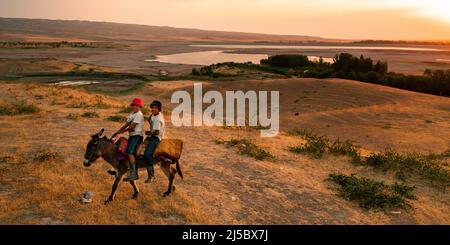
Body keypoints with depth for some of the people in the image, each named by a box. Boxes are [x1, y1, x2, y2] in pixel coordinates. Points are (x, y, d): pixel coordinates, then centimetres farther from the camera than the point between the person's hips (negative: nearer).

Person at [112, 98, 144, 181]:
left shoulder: (139, 115, -11)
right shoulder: (132, 114, 19)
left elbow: (131, 127, -16)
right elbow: (126, 125, 17)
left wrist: (120, 132, -8)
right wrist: (117, 132, 7)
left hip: (137, 136, -10)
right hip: (132, 135, 10)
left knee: (130, 152, -23)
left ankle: (133, 174, -22)